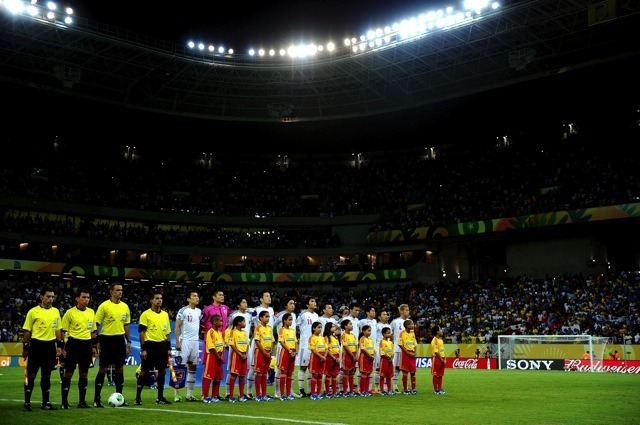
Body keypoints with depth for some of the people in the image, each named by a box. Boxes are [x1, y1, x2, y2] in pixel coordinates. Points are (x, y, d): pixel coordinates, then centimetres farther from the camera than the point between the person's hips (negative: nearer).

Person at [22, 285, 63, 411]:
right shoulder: (33, 311, -4)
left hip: (50, 345, 4)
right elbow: (26, 331, -2)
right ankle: (27, 403, 7)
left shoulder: (56, 311, 9)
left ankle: (45, 403, 18)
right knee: (31, 374, -1)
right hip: (36, 345, -4)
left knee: (46, 375, 11)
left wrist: (59, 346, 8)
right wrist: (25, 348, -4)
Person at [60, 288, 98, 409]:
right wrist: (62, 348, -9)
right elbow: (63, 331, -4)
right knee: (69, 372, -1)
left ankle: (82, 401, 17)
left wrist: (94, 346, 13)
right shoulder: (70, 312, -5)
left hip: (86, 344, 5)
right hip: (73, 343, -5)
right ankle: (64, 401, 6)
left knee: (84, 373, 9)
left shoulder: (91, 312, 10)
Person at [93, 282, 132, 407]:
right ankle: (96, 399, 6)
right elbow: (96, 324, -6)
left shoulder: (125, 306, 8)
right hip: (106, 339, -5)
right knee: (103, 369, -1)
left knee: (120, 368, 8)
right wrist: (96, 342, -12)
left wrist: (128, 341, 11)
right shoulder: (104, 306, -7)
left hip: (119, 339, 5)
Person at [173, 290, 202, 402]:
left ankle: (189, 394, 14)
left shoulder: (199, 311, 11)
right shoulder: (183, 311, -8)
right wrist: (177, 342, -16)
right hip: (185, 341, -6)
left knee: (193, 367, 8)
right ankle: (176, 394, 0)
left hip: (195, 341, 6)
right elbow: (177, 327, -10)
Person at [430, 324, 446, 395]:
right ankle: (435, 389, 3)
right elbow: (436, 352, -17)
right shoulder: (434, 340, -13)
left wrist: (444, 359, 6)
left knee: (440, 375, 11)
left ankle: (440, 389, 17)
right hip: (436, 358, -8)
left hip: (441, 359, 8)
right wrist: (441, 359, -15)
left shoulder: (441, 340, 13)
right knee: (435, 375, -1)